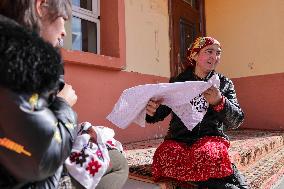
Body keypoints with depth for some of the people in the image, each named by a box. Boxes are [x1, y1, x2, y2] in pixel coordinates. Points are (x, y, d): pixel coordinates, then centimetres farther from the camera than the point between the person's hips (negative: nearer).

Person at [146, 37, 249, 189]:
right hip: (179, 138, 2)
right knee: (165, 154, -32)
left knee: (207, 154, -37)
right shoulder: (178, 82, 9)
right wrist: (151, 111, -18)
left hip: (210, 137, -1)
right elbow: (161, 112, 8)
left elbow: (236, 121, -1)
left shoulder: (224, 83, 10)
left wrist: (220, 102, -22)